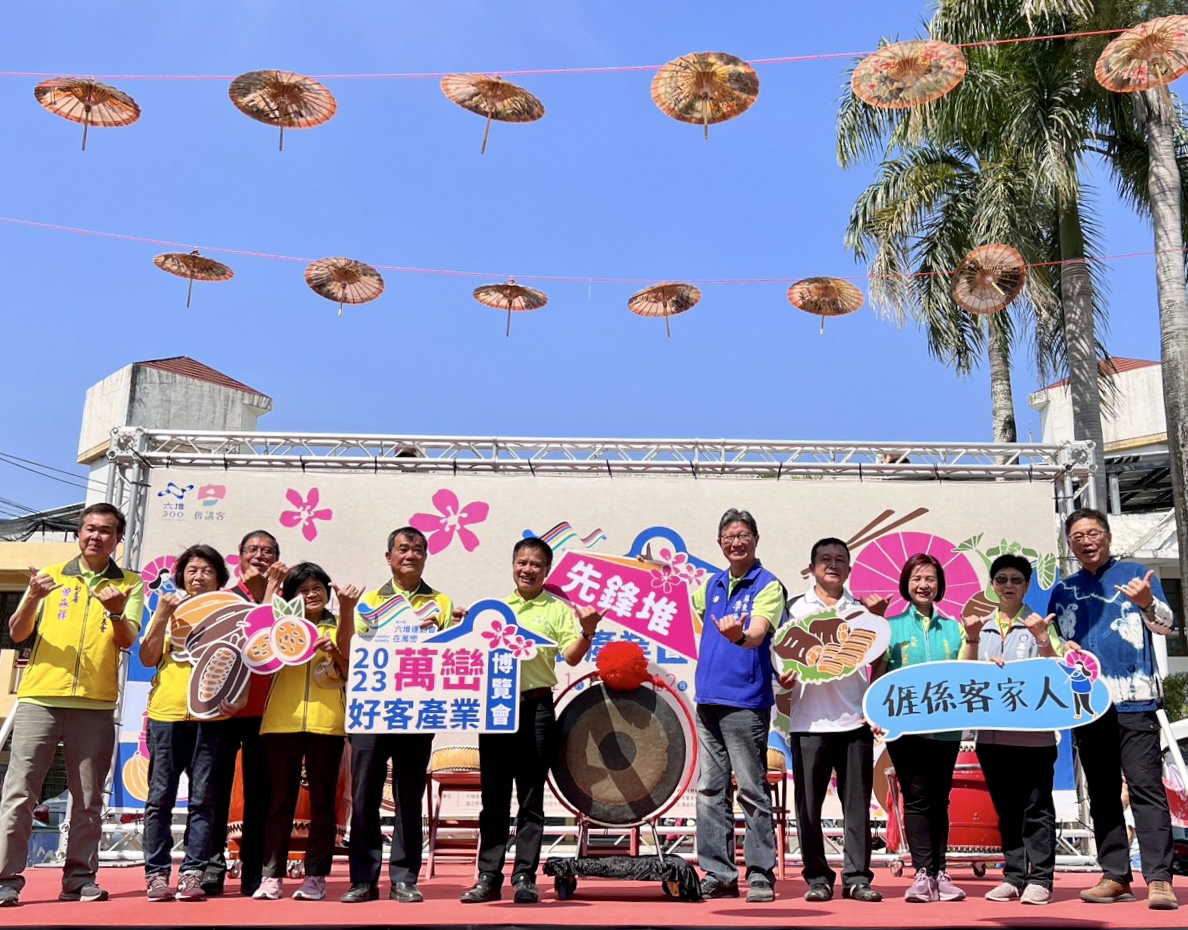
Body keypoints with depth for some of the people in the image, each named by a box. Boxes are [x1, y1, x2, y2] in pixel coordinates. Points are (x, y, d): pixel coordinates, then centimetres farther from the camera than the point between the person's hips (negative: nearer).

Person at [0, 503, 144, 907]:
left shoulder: (130, 584, 8)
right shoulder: (51, 575, 11)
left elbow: (128, 639, -4)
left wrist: (116, 612, -26)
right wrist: (34, 597, -14)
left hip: (96, 703, 0)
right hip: (40, 696, 0)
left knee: (88, 798, 4)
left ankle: (80, 878, 11)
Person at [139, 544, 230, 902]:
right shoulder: (168, 609, 15)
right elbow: (148, 658, 5)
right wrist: (162, 614, -5)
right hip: (166, 711, 1)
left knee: (202, 799, -1)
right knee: (160, 796, 0)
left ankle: (193, 873, 3)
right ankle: (157, 872, 6)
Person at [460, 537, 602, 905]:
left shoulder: (558, 610, 3)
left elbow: (572, 657, -7)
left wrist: (587, 632, -24)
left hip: (535, 708, -3)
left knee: (531, 799, 3)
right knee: (493, 797, 7)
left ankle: (525, 878, 10)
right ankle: (489, 877, 14)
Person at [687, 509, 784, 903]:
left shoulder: (768, 586, -6)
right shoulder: (712, 585, 13)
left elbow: (756, 635, -23)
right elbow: (690, 607, 34)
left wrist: (738, 635, -43)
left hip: (745, 701, -6)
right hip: (708, 697, 7)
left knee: (752, 792, -1)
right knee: (710, 791, 9)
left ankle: (761, 876, 9)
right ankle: (718, 876, 17)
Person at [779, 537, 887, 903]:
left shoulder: (862, 609, 11)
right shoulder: (797, 609, 9)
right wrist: (784, 677, -10)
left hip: (855, 718, 1)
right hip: (809, 720, -1)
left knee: (857, 803, 3)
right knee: (809, 803, 2)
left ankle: (857, 877, 11)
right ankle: (817, 877, 12)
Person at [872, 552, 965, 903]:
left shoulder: (952, 628, 12)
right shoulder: (891, 627, 6)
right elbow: (877, 674, 3)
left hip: (946, 725, 2)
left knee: (939, 799, 7)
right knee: (917, 798, -3)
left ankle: (939, 873, 11)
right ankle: (923, 872, -2)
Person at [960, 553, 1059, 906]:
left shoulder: (1039, 624, 1)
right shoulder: (981, 626, 11)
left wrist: (1042, 639, -21)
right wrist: (972, 640, -9)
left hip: (1034, 732, -4)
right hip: (992, 732, 4)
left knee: (1036, 807, 1)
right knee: (1007, 809, 11)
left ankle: (1040, 879, 7)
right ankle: (1014, 876, 18)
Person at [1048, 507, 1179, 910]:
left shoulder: (1136, 574, 3)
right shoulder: (1063, 591, 14)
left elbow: (1166, 625, -9)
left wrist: (1147, 603, -31)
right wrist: (1062, 651, -4)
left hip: (1133, 701, -4)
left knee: (1146, 787, -8)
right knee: (1102, 793, 7)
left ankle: (1159, 878, -8)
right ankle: (1115, 876, 12)